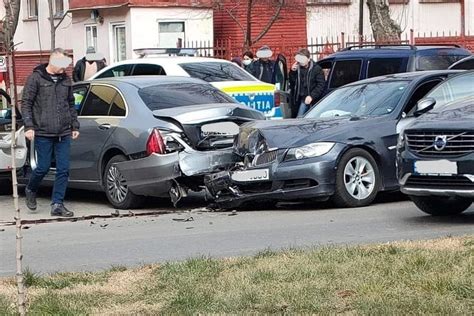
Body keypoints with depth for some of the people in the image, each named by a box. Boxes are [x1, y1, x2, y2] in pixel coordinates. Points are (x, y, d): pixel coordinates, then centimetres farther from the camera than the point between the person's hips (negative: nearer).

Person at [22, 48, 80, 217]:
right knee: (43, 167, -1)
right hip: (43, 133, -5)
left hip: (63, 134, 5)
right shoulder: (36, 78, -4)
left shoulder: (65, 80, 12)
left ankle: (57, 204, 6)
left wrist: (75, 126, 15)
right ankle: (30, 190, 29)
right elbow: (26, 103, -5)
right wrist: (29, 126, -12)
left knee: (63, 170, 0)